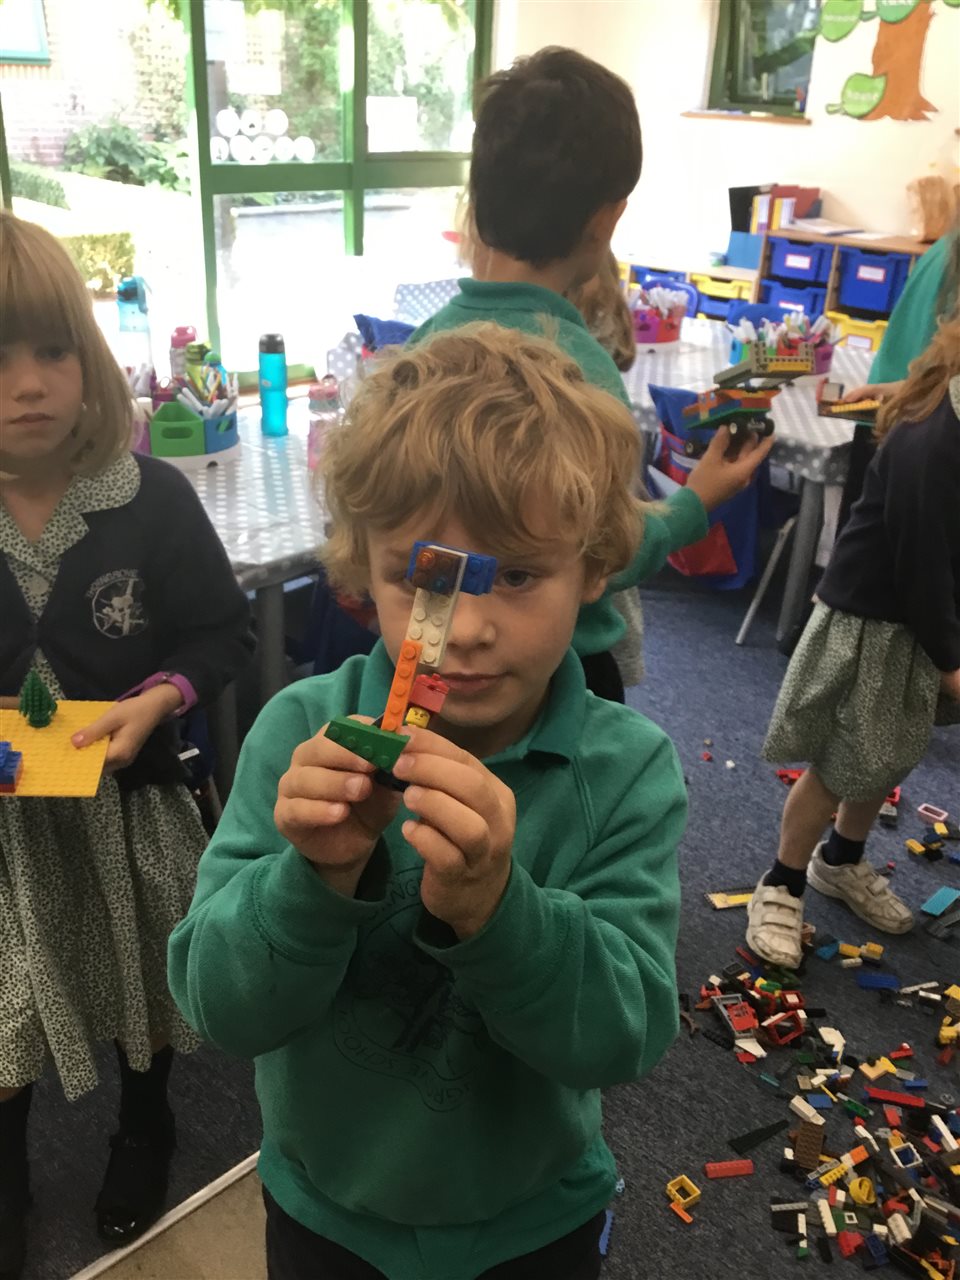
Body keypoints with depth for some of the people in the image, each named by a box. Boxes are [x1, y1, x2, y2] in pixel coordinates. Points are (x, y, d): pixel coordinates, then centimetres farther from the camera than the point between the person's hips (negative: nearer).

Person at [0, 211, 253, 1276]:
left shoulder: (151, 499, -13)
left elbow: (223, 631, -5)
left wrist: (159, 699, -22)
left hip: (128, 802, 0)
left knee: (142, 991, 23)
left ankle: (144, 1131, 53)